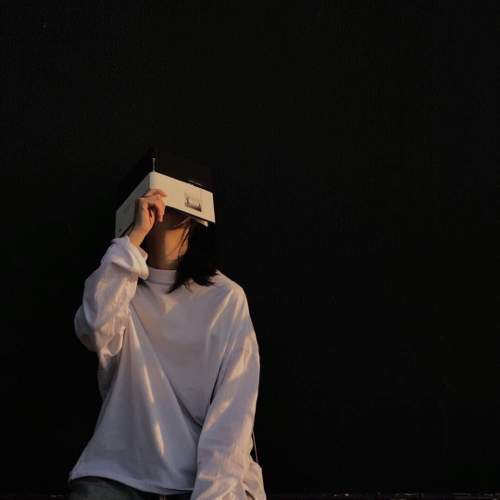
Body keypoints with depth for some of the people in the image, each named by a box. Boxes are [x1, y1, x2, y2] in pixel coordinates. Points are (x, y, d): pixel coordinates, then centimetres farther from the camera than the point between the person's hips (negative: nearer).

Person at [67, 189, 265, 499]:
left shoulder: (226, 296, 1)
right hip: (120, 472, 1)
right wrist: (134, 236, -15)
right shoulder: (121, 287, 8)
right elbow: (94, 332, -16)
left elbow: (235, 405, -6)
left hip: (208, 474, -1)